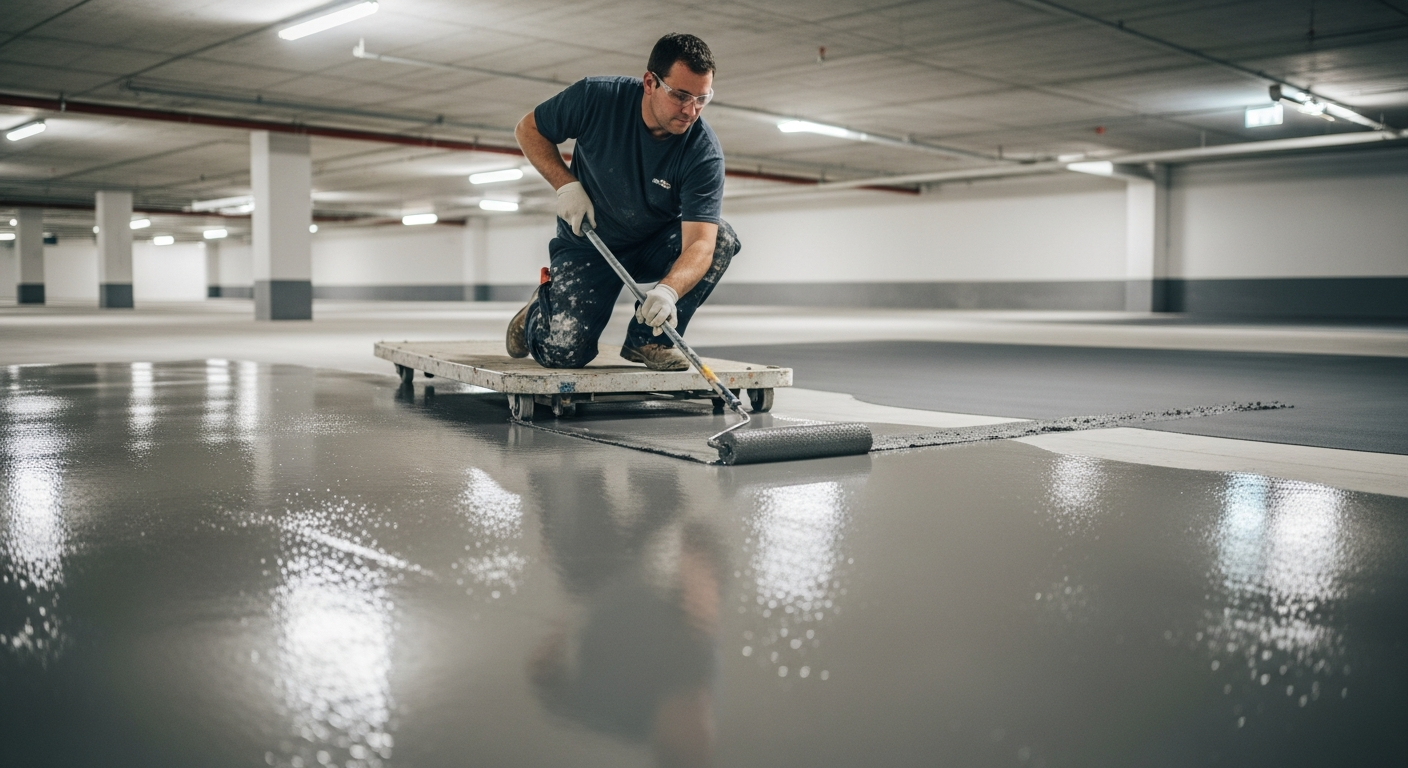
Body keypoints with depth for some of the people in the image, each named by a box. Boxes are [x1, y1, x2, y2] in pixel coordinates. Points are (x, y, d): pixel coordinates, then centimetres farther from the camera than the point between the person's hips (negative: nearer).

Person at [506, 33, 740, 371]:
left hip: (656, 247, 2)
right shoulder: (595, 97, -22)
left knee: (722, 238, -27)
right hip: (587, 246, -1)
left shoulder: (704, 152, -24)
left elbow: (699, 241, -33)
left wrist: (668, 291, -52)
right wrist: (566, 184, -19)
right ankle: (542, 307, 19)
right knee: (565, 353, -19)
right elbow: (528, 129, -5)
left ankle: (649, 338, -8)